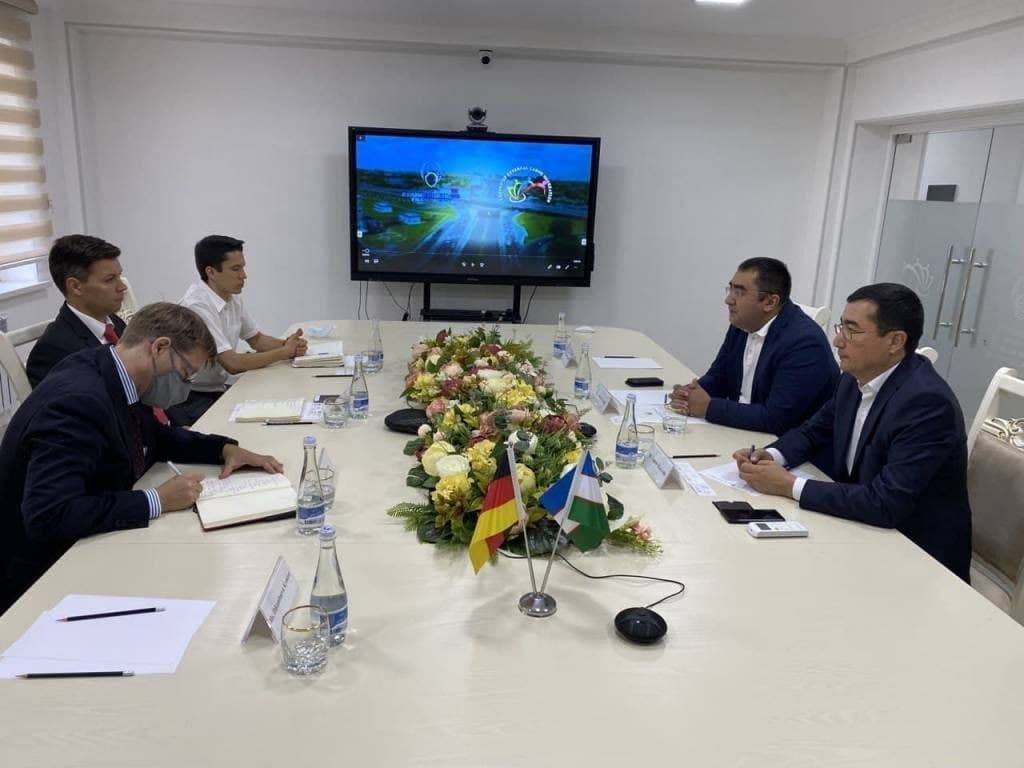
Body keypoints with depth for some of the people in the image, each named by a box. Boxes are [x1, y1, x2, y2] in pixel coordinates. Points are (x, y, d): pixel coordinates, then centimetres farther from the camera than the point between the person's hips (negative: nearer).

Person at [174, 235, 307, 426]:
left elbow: (256, 339, 17)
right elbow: (232, 364, -25)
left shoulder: (232, 299, 5)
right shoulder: (198, 306, -22)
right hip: (193, 400, -8)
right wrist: (284, 352, -15)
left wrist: (287, 344, -5)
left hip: (222, 388, 8)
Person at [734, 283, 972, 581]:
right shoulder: (856, 378, -2)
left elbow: (886, 503, -30)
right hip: (862, 528, 6)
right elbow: (814, 431, 12)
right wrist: (771, 456, -8)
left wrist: (790, 486, -25)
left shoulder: (927, 401, -25)